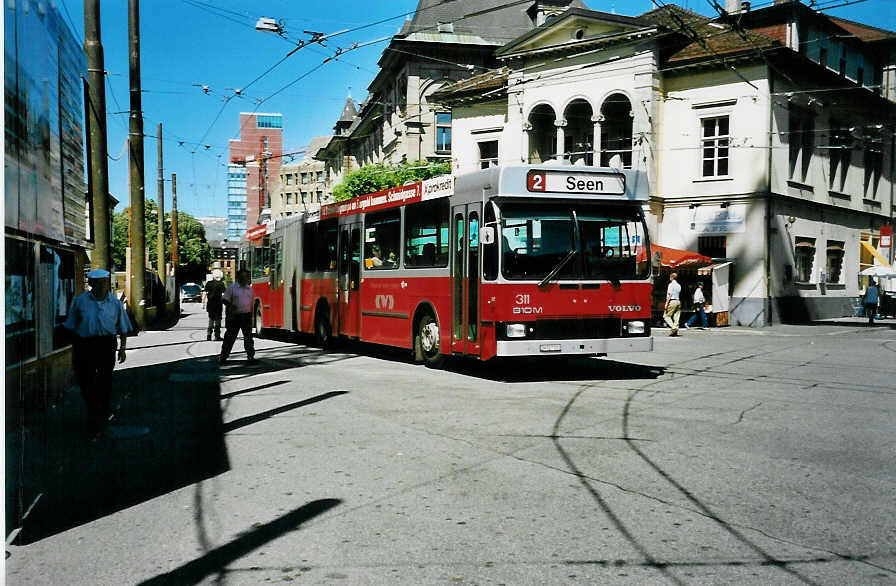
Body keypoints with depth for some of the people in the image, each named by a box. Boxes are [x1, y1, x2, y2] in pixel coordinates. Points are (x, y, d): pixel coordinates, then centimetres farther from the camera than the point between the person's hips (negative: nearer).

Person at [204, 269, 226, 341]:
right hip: (218, 304, -4)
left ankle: (209, 335, 15)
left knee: (211, 319, 17)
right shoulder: (221, 283, -6)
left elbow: (205, 294, 4)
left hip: (210, 304, 4)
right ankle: (217, 336, 0)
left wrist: (204, 303, 9)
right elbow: (224, 294, -9)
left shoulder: (208, 283, 5)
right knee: (217, 320, 1)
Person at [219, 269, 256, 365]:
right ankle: (223, 356, 11)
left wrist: (251, 316, 17)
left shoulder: (250, 289, 10)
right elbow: (224, 299, -2)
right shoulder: (232, 288, -2)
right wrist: (230, 306, -20)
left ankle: (251, 357, 7)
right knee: (230, 337, 3)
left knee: (248, 337, 2)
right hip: (235, 316, -3)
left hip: (246, 316, 3)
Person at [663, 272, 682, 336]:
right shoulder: (679, 285, 16)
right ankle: (675, 331, 4)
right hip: (678, 301, 8)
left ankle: (673, 327, -17)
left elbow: (669, 295, -13)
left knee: (666, 315, -3)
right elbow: (679, 294, 14)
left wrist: (666, 303, -13)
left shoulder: (671, 284, -7)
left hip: (672, 301, -8)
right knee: (676, 316, 6)